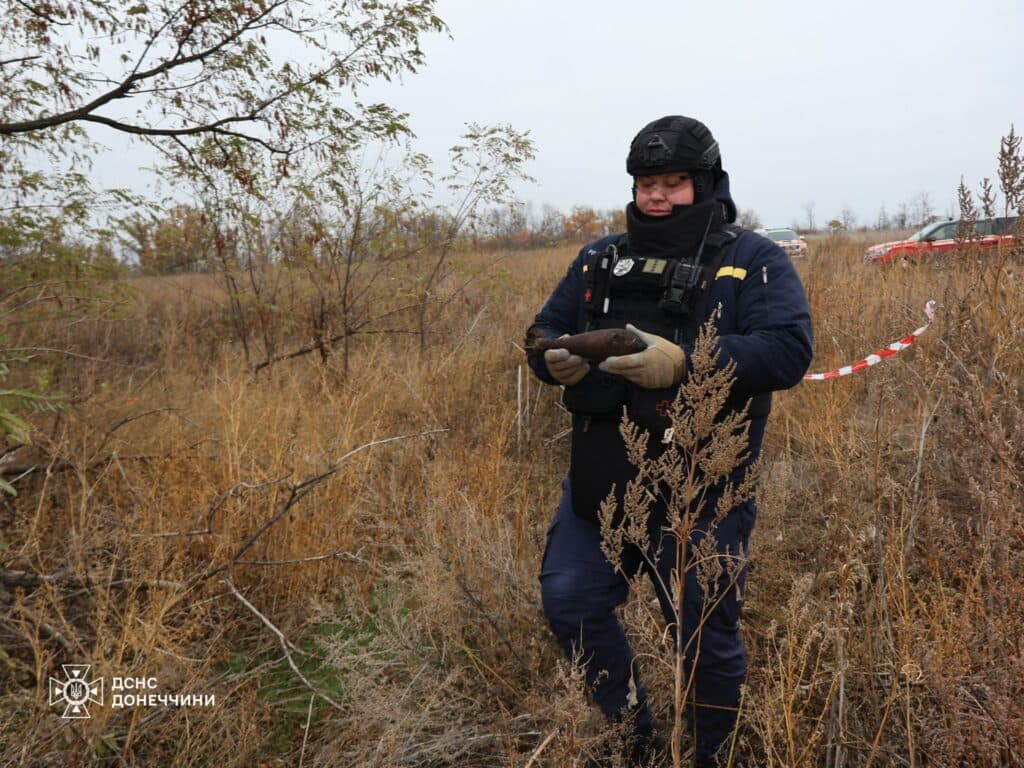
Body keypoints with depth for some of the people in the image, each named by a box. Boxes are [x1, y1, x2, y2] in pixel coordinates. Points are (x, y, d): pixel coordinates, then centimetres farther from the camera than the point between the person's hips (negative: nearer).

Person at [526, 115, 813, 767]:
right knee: (570, 603, 7)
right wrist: (556, 359, -13)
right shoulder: (602, 260, 11)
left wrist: (682, 363, -29)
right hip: (603, 480, 5)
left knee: (706, 635, 9)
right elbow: (543, 333, 12)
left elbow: (789, 351, -17)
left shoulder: (755, 262, -3)